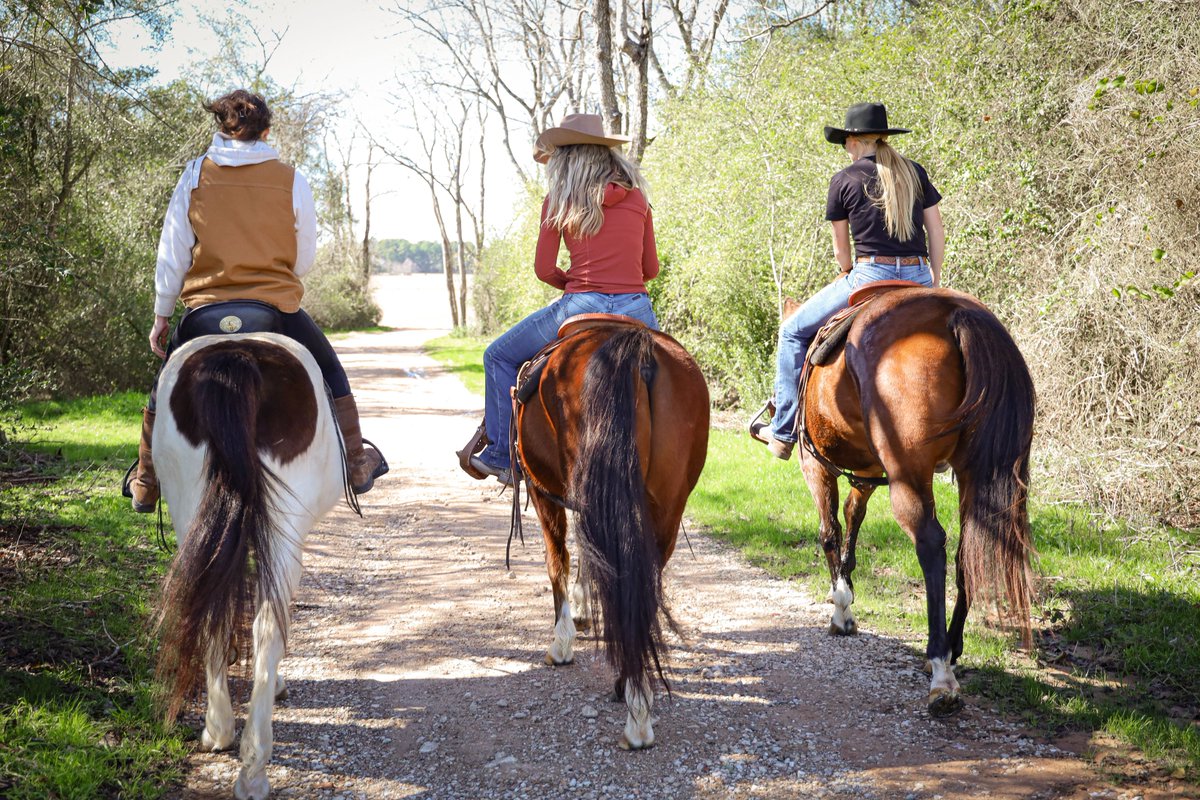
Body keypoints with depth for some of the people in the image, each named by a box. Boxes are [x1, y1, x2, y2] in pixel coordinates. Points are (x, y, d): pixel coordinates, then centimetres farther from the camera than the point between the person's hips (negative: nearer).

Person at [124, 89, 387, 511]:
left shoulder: (195, 175, 0)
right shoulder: (291, 180, -2)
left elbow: (172, 254, 2)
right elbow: (306, 259, 5)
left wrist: (161, 315, 11)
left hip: (205, 310, 1)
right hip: (277, 307, -1)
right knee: (330, 373, 23)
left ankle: (145, 483, 28)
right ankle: (356, 465, 28)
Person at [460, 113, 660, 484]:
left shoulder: (559, 199, 2)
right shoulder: (637, 196, 10)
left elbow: (544, 269, 0)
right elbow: (650, 267, 13)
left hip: (581, 306, -3)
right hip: (635, 308, 3)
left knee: (499, 357, 19)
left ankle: (500, 454, 19)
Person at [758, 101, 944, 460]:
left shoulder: (844, 180, 2)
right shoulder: (915, 172, 11)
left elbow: (841, 248, 8)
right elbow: (937, 234, 10)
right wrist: (935, 284, 21)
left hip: (869, 276, -4)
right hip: (918, 279, 4)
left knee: (793, 332, 15)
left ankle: (785, 432, 10)